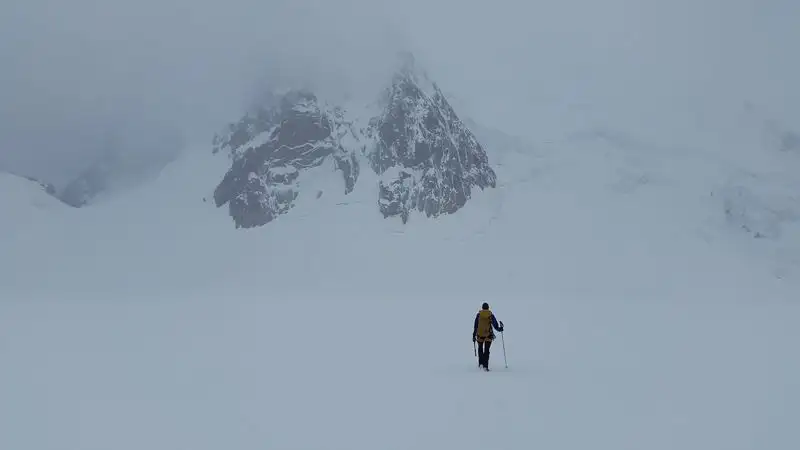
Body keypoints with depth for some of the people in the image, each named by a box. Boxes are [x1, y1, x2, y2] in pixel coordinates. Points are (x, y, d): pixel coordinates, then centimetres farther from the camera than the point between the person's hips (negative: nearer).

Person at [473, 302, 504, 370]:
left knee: (480, 349, 20)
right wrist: (500, 328, 16)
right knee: (486, 350, 2)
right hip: (488, 335, -1)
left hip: (480, 335, 1)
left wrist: (474, 335, 5)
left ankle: (480, 363, 15)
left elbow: (475, 326, 0)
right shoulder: (491, 315, -3)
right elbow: (495, 325, -2)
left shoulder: (478, 314, -1)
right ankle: (485, 366, -8)